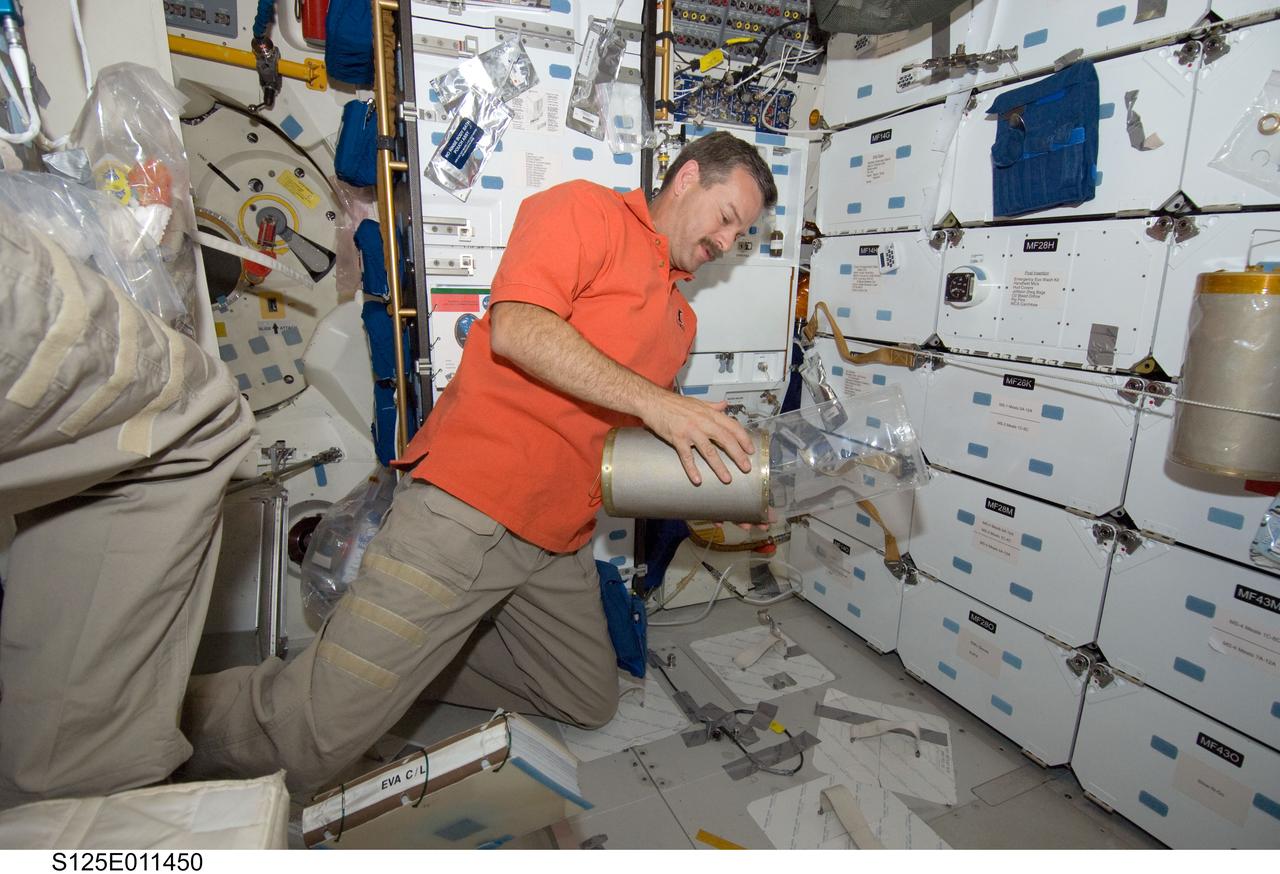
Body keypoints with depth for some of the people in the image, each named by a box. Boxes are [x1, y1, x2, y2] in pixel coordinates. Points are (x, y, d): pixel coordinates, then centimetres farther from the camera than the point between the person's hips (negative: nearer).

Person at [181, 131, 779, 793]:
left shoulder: (679, 319, 24)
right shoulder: (583, 209, 1)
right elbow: (516, 327, -17)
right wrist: (653, 401, -19)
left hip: (558, 539, 9)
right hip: (473, 502, -9)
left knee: (590, 704, 17)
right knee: (313, 738, -12)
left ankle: (412, 657, 21)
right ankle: (180, 718, 19)